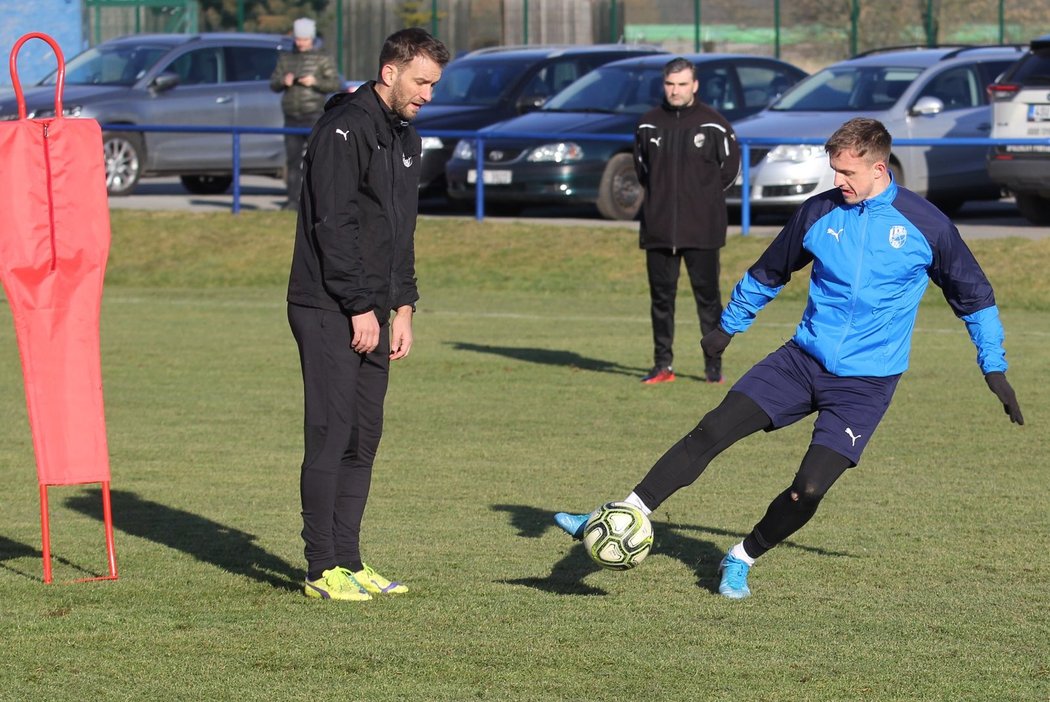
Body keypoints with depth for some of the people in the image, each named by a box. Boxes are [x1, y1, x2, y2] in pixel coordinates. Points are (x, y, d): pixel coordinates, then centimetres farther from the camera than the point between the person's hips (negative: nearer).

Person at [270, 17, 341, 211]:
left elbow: (335, 84, -3)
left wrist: (314, 82, -18)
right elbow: (273, 84, 14)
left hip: (314, 116, -4)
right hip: (292, 118, 4)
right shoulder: (285, 59, 15)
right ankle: (293, 200, 2)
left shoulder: (322, 59, 3)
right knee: (292, 160, 1)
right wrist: (283, 82, -8)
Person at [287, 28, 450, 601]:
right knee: (331, 437, -8)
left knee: (364, 440, 9)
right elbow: (334, 227, -18)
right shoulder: (344, 129, -13)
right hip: (329, 312, -9)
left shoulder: (404, 139, 16)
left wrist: (402, 307, 13)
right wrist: (361, 308, -18)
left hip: (371, 313, 9)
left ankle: (348, 561, 14)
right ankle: (323, 570, -6)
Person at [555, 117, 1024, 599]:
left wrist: (994, 369, 7)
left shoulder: (925, 225, -7)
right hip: (804, 359, 3)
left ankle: (742, 559, 11)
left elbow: (973, 295, 6)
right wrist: (729, 325, 27)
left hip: (865, 384, -3)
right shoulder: (820, 212, 1)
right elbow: (769, 272, 19)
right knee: (713, 430, -12)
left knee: (809, 489, -14)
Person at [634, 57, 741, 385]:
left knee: (707, 296, 0)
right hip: (658, 228, 3)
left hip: (702, 229, -3)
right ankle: (662, 364, 12)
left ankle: (714, 366, 6)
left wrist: (706, 195, 5)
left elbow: (730, 166, 7)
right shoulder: (649, 124, 7)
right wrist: (659, 193, 10)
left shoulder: (713, 124, -1)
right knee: (661, 296, 5)